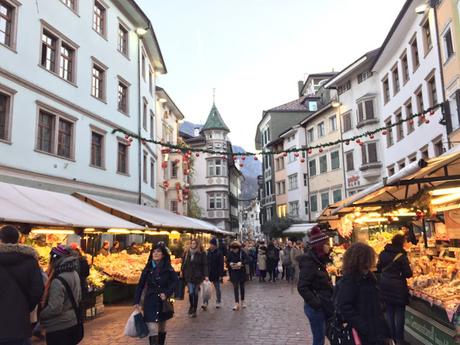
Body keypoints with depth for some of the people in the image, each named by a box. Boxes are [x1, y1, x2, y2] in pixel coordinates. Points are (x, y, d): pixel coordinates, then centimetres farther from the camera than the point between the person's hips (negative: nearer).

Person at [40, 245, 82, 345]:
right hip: (72, 323, 8)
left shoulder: (58, 281, -25)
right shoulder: (74, 274, 1)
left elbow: (54, 308, -24)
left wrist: (40, 315, -8)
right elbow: (78, 298, 12)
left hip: (58, 327, -8)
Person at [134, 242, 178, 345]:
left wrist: (166, 293, -14)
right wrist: (136, 302, -4)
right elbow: (140, 285, 1)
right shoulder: (148, 268, -1)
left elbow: (175, 282, 1)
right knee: (152, 329, -10)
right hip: (150, 302, 0)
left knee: (162, 327, 15)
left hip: (163, 302, 1)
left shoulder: (169, 269, -4)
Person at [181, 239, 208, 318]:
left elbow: (205, 265, -7)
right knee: (191, 292, -6)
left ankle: (194, 310, 20)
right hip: (189, 276, 2)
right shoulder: (187, 253, 6)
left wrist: (205, 275, -14)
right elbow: (183, 264, 10)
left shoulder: (202, 253, -3)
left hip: (198, 276, -1)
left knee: (196, 293, 6)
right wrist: (182, 273, 5)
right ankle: (191, 306, 21)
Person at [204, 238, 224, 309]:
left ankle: (218, 302, 26)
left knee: (217, 289, 11)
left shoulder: (219, 253, -9)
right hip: (208, 274, 3)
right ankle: (205, 303, 2)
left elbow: (221, 265, -10)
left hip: (216, 274, -3)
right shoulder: (207, 252, 1)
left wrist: (220, 274, -14)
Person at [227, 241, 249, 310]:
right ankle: (237, 303, -1)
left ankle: (242, 301, 29)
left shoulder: (242, 252, -10)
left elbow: (247, 259, -15)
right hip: (233, 273, 1)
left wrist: (241, 263, -30)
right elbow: (227, 261, 4)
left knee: (242, 286, 13)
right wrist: (230, 263, -18)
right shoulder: (230, 253, -4)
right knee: (235, 287, -3)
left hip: (241, 272, 0)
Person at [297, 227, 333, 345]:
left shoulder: (318, 260, 10)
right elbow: (302, 287, -25)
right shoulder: (309, 263, -19)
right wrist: (316, 303, -24)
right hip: (316, 308, -9)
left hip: (323, 306, 9)